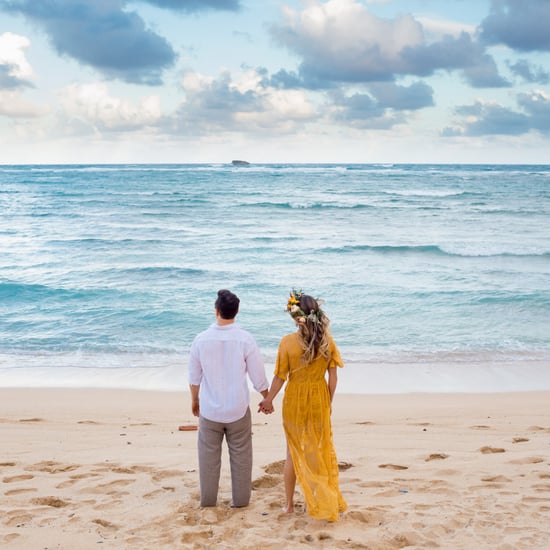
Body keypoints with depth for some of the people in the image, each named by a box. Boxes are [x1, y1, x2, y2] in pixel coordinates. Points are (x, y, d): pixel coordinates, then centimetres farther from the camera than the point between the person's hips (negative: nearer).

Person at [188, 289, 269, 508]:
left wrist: (194, 400, 19)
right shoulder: (245, 339, -13)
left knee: (209, 455, 14)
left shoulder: (201, 339, -10)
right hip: (238, 409, -1)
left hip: (210, 409, 1)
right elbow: (258, 376, -6)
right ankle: (240, 499, 20)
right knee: (240, 456, 12)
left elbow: (194, 377, 1)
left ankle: (208, 499, 24)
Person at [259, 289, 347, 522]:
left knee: (294, 452, 15)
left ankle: (289, 503, 27)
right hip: (319, 400, 1)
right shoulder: (327, 341, -11)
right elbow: (333, 377, -5)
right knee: (319, 452, 16)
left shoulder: (288, 342, -18)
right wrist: (329, 402, 9)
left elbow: (280, 377, -11)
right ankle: (318, 502, 25)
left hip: (294, 401, -1)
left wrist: (268, 399, 4)